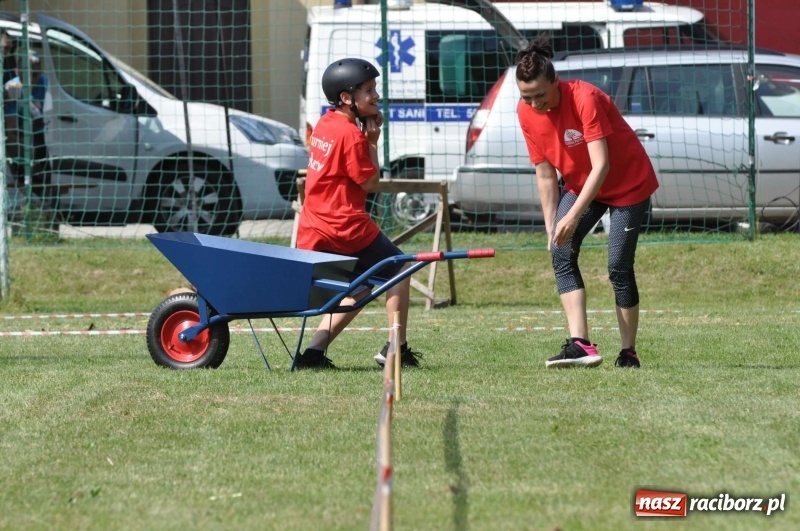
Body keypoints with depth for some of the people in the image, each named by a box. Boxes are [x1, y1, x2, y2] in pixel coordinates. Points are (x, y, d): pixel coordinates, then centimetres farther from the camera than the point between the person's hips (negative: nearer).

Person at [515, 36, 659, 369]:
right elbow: (545, 174, -4)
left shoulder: (585, 99, -30)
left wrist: (573, 216, -40)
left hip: (629, 184, -6)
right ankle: (580, 345, -21)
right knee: (561, 253, -15)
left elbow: (601, 166, -34)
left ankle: (628, 353, 4)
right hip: (580, 185, 6)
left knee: (619, 266, -9)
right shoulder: (526, 112, -12)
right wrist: (551, 227, -7)